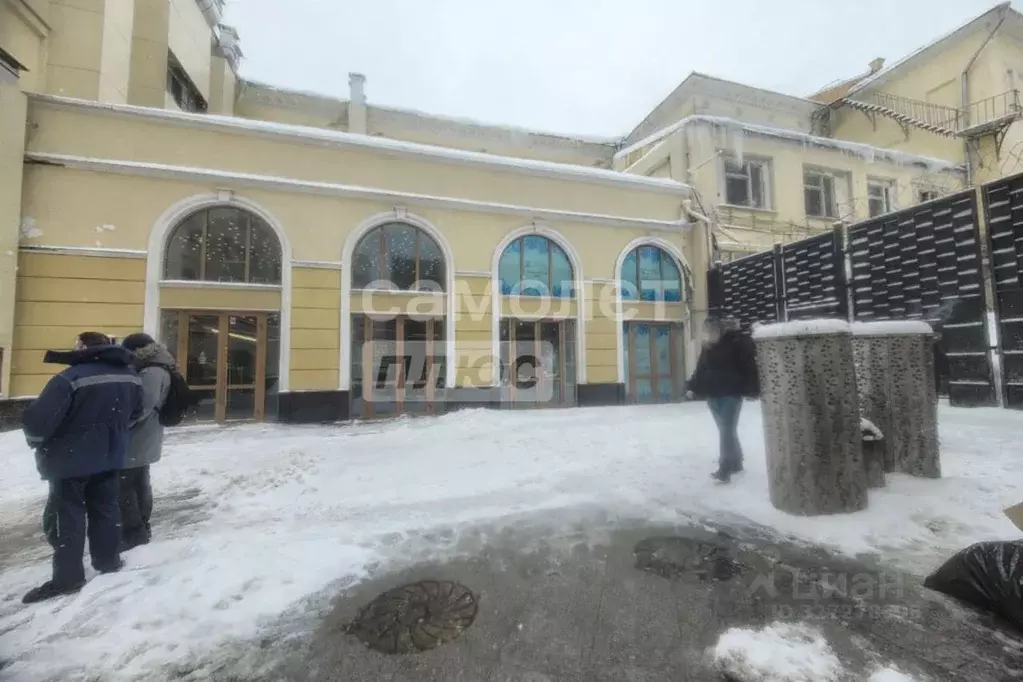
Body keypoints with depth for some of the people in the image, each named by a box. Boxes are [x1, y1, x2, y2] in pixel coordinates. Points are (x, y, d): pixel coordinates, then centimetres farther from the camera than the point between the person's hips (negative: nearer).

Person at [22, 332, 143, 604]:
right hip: (110, 456, 6)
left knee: (65, 516, 6)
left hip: (71, 458, -6)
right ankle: (108, 560, 28)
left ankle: (67, 577, 13)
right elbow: (135, 413, 13)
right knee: (105, 509, 17)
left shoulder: (71, 378, -21)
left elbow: (37, 419, -21)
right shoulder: (131, 376, 2)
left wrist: (38, 442, -1)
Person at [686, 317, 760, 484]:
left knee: (727, 430, -7)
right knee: (726, 429, 13)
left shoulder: (736, 343, -9)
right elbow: (700, 370, 14)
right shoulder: (707, 348, 8)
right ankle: (736, 462, 26)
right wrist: (693, 388, 9)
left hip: (731, 394, -6)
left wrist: (751, 390, -16)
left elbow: (749, 367, -11)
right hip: (713, 395, 6)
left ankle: (725, 469, -5)